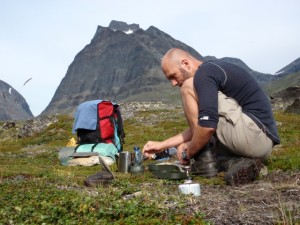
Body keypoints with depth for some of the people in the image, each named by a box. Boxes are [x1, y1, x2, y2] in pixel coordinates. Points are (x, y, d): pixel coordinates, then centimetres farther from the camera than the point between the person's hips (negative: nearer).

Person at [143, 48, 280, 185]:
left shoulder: (205, 73, -11)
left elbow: (207, 126, -23)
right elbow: (197, 127, 24)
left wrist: (188, 153, -4)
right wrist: (163, 144, 23)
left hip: (254, 134, -11)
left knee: (189, 87, -8)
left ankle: (205, 160, -5)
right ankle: (236, 162, 3)